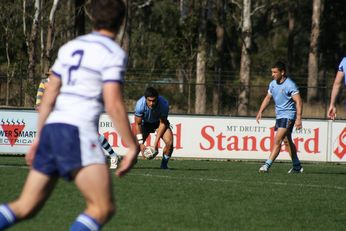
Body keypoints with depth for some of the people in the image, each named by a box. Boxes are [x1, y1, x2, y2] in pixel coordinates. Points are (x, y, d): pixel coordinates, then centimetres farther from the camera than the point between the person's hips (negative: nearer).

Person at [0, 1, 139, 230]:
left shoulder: (70, 47, 18)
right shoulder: (113, 53, -4)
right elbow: (113, 104, -13)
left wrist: (39, 137, 25)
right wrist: (133, 147, -8)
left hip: (52, 128, 8)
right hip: (79, 133, -8)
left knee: (26, 207, 11)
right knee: (103, 208, -11)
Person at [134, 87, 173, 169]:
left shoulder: (164, 104, -34)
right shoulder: (140, 104, -33)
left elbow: (162, 123, -23)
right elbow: (137, 124, -20)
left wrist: (156, 142, -26)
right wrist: (141, 143, -25)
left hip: (159, 122, 0)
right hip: (145, 122, 0)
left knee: (169, 142, -23)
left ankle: (164, 165, 1)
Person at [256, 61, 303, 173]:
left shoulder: (290, 85, -17)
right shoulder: (273, 84, 6)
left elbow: (298, 102, -20)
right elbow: (268, 98, 21)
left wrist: (298, 118, -27)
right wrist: (260, 112, 12)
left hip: (288, 116, -9)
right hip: (279, 116, 9)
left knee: (277, 140, -16)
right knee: (287, 141, 16)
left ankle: (267, 165, -20)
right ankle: (297, 166, 27)